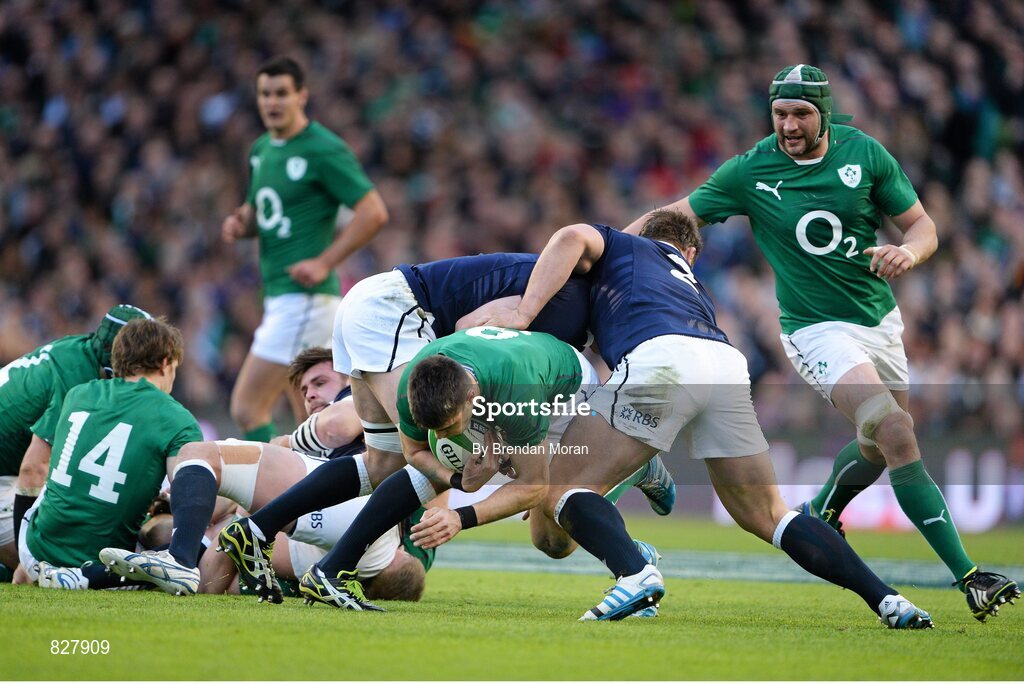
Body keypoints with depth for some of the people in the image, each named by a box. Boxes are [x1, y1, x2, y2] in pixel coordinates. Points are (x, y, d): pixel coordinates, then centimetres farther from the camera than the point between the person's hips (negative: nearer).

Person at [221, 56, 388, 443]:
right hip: (278, 296, 9)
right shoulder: (261, 150, 14)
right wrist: (241, 222, 4)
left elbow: (374, 212, -16)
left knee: (247, 407, -13)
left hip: (304, 298, -9)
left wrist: (324, 262, -18)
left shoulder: (324, 150, -12)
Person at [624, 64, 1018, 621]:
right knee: (897, 433, -23)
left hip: (881, 320, 5)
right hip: (818, 330, -5)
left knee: (878, 447, 19)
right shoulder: (751, 171, -10)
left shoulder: (865, 154, -4)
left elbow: (922, 226, 1)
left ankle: (818, 516, 52)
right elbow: (675, 217, -4)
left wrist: (907, 252, -22)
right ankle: (969, 578, -26)